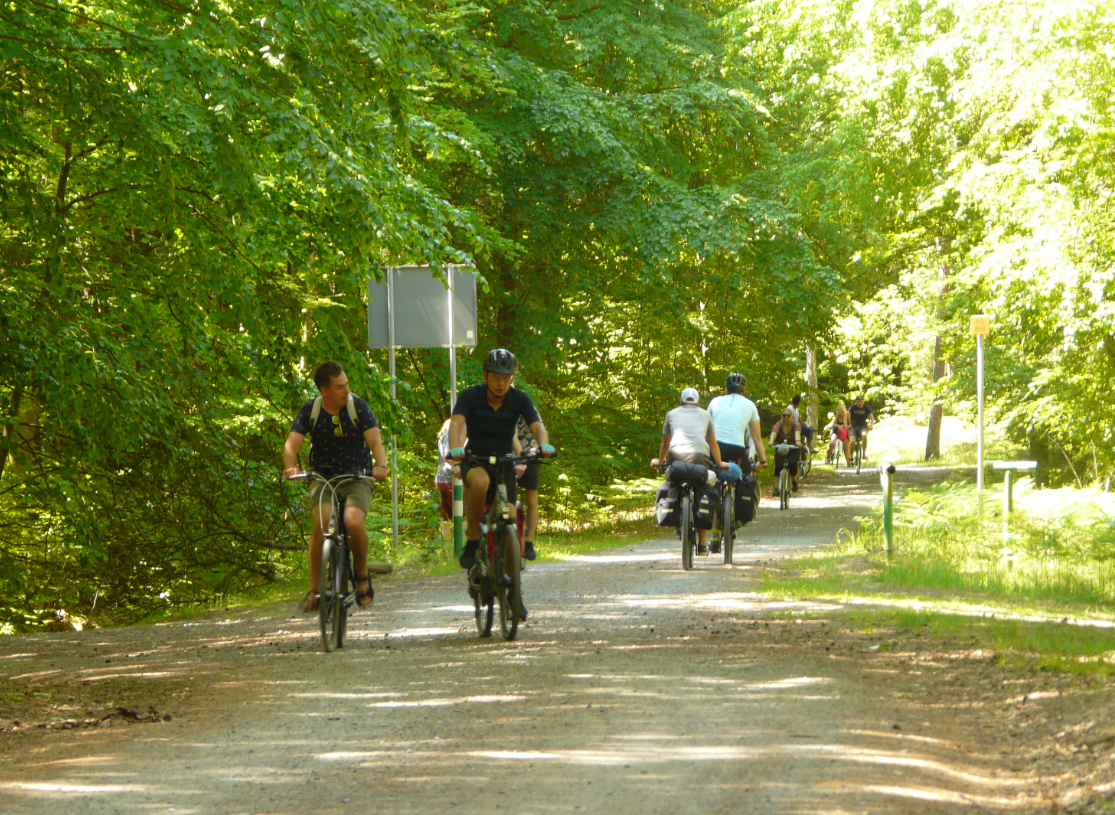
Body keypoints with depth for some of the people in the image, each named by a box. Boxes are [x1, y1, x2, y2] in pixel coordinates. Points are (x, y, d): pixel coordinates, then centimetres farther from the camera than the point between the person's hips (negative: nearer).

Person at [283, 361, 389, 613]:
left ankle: (362, 575, 0)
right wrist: (290, 467, -34)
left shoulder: (358, 407, -6)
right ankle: (314, 589, -20)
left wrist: (381, 465, -37)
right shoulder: (310, 410, -2)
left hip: (357, 479, -1)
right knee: (320, 522, -28)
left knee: (353, 522, -29)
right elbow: (292, 444, -12)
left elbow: (375, 441, -15)